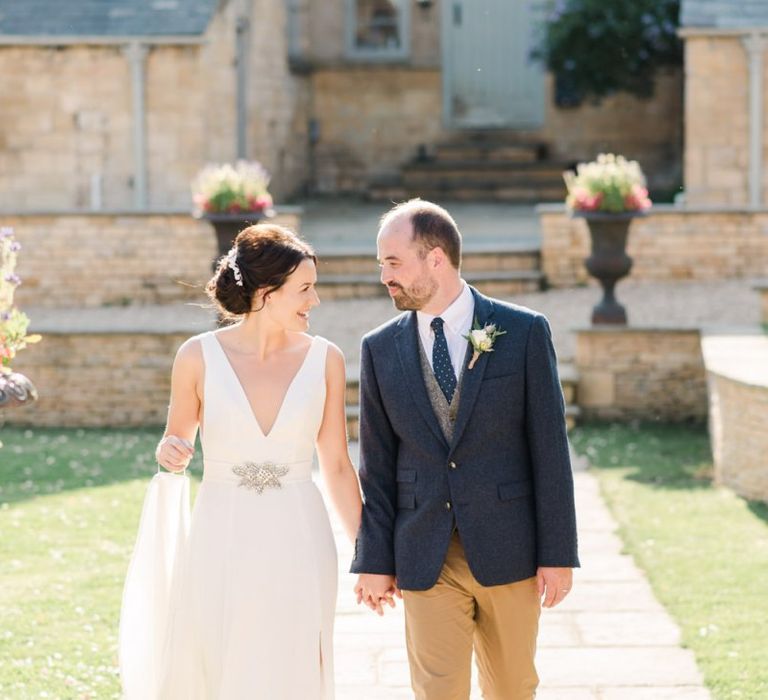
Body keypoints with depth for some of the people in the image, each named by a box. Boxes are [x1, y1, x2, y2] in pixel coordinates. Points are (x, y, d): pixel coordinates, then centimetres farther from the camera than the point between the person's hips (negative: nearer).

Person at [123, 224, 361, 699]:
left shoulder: (324, 359, 0)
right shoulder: (199, 357, -4)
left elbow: (337, 466, 6)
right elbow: (175, 443, 10)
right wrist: (171, 452, -13)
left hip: (298, 547, 1)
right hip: (221, 545, -1)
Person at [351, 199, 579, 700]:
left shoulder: (524, 332, -4)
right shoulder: (380, 349, 3)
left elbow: (549, 448, -4)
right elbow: (377, 465, 6)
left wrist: (559, 554, -6)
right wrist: (374, 561, 2)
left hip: (509, 554, -1)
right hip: (425, 561, 1)